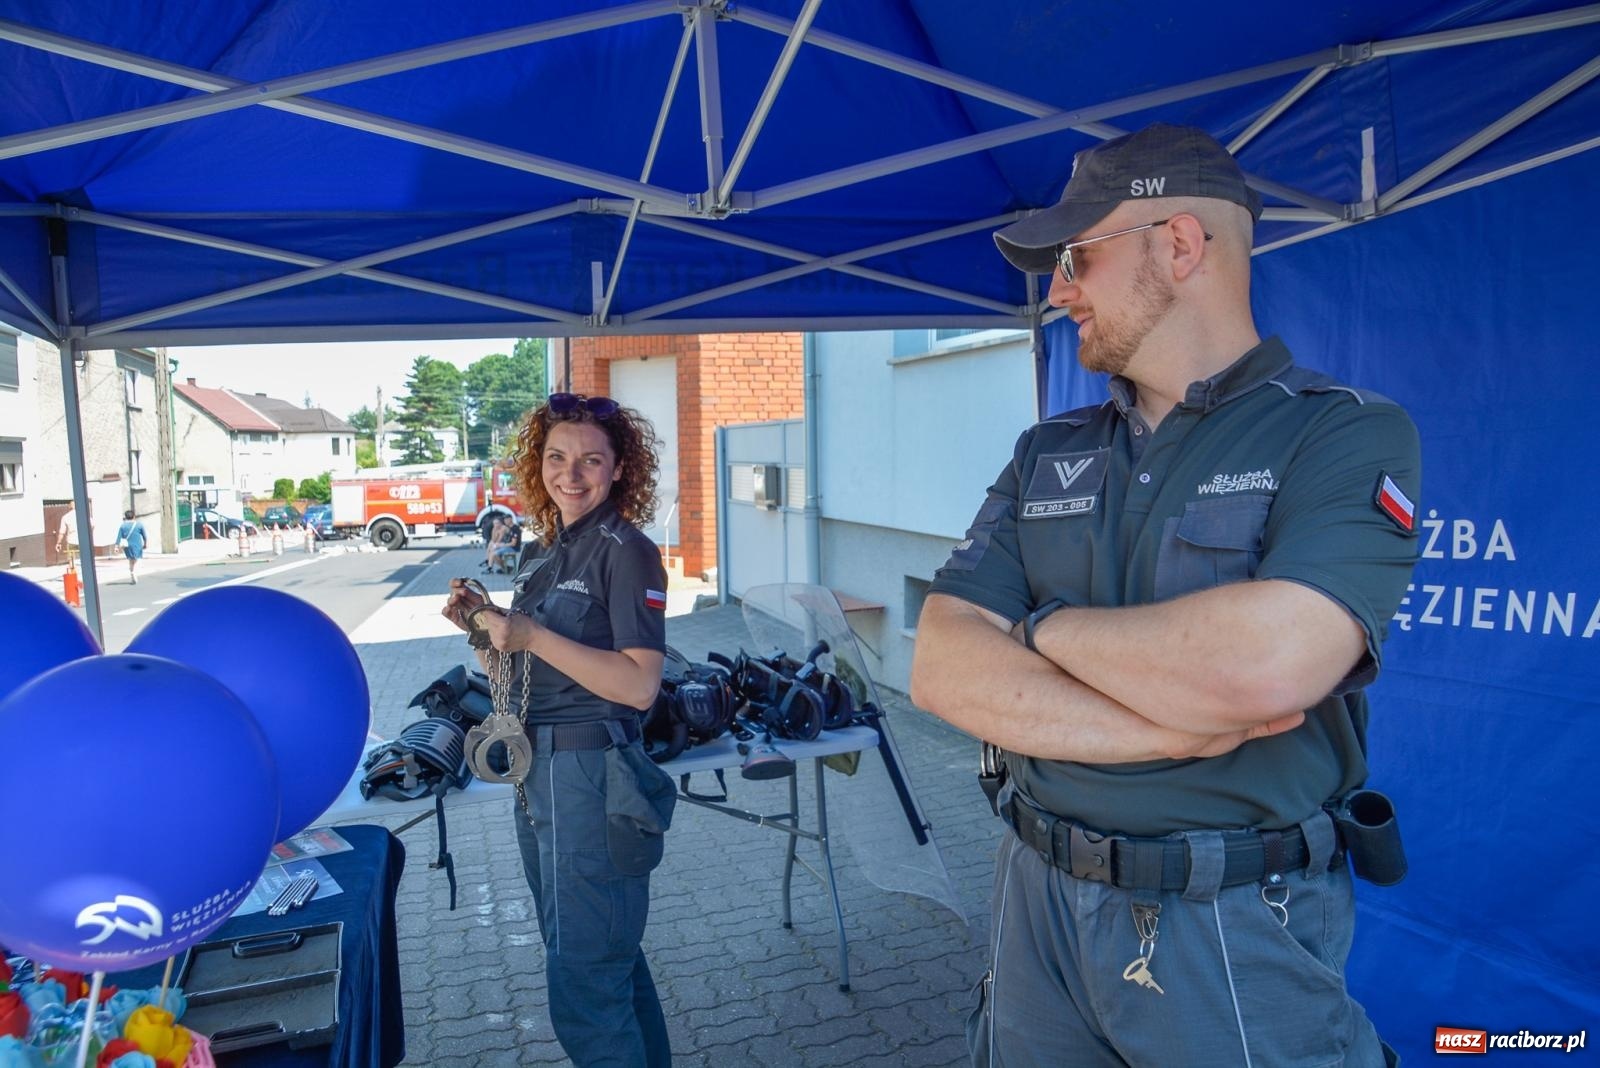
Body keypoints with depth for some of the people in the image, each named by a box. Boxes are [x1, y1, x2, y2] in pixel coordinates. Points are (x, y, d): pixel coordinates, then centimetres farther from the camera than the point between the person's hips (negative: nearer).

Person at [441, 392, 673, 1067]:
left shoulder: (626, 553, -12)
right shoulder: (539, 553, 12)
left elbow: (638, 685, -21)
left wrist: (533, 636, -23)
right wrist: (482, 627, -1)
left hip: (591, 776, -8)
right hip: (536, 775, 8)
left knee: (583, 986, 1)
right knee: (612, 958, 23)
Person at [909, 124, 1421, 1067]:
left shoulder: (1348, 434, -11)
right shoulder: (1046, 456, 4)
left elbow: (1268, 662, -29)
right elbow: (941, 670, -7)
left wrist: (1047, 628, -13)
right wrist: (1177, 727, -19)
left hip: (1235, 930, -4)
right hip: (1039, 896, 5)